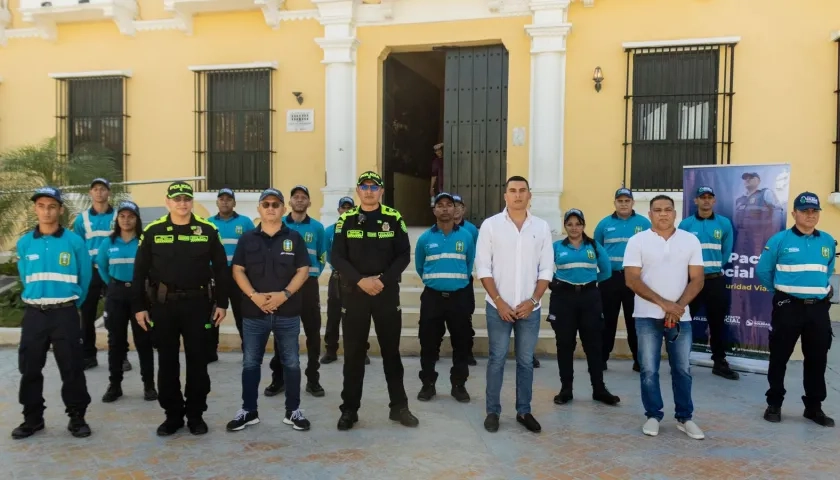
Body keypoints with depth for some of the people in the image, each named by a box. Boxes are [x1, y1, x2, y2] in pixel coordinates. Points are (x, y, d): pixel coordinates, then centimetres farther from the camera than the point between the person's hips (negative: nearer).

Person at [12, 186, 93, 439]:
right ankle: (32, 418, 24)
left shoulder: (74, 242, -5)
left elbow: (85, 277, 3)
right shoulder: (24, 243, 3)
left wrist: (71, 304, 8)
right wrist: (37, 299, 15)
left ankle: (77, 417, 13)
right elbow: (25, 277, 16)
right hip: (34, 314, 3)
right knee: (30, 369, 9)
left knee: (72, 369, 1)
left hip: (65, 314, -3)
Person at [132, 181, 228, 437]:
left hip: (198, 304, 0)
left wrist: (222, 303, 1)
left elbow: (220, 269, 4)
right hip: (163, 305, 1)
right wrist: (139, 306, 1)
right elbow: (140, 271, 4)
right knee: (167, 363, 8)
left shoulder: (208, 230, 1)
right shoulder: (152, 231, 2)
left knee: (198, 362, 6)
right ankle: (172, 414, 22)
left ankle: (196, 414, 19)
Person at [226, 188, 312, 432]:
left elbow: (303, 271, -1)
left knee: (291, 363, 6)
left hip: (288, 312, -1)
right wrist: (253, 295, -12)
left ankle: (293, 411, 18)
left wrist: (284, 294, -15)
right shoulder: (247, 239, 7)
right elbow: (238, 270, 3)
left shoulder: (294, 238, 3)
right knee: (250, 363, 8)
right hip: (254, 312, 1)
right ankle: (249, 411, 21)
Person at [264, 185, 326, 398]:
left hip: (309, 285, 0)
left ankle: (313, 380, 10)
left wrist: (312, 274, 4)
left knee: (312, 331, 1)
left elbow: (322, 257, 12)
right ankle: (278, 379, 15)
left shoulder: (317, 227, 5)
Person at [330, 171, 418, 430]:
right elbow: (337, 257, -2)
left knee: (391, 350, 8)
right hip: (354, 293, 0)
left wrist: (383, 280, -13)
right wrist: (361, 280, -15)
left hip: (387, 293, 0)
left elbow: (404, 255, -1)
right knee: (353, 353, 5)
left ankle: (399, 406, 19)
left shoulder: (394, 218, 2)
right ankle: (350, 409, 16)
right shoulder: (346, 219, 3)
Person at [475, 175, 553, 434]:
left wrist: (532, 301, -6)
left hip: (530, 308, 2)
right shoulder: (490, 225, -2)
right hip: (498, 306, -2)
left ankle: (524, 411, 23)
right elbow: (483, 268, -4)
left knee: (526, 361, 10)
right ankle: (492, 411, 16)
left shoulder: (542, 227, 4)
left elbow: (546, 269, 4)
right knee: (496, 360, 4)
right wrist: (500, 302, -10)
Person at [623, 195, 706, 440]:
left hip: (681, 316, 2)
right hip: (648, 316, -2)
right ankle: (653, 416, 17)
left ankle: (684, 418, 21)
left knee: (682, 369, 8)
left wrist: (679, 306, -13)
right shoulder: (637, 241, -3)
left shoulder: (691, 241, 4)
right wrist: (663, 303, -15)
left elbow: (697, 280, 1)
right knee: (649, 370, 3)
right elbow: (632, 280, -8)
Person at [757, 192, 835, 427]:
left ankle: (814, 407, 24)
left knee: (817, 360, 11)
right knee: (779, 357, 3)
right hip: (788, 307, -4)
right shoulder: (779, 240, -7)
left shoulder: (828, 241, 6)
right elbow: (762, 270, 2)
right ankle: (774, 404, 17)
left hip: (819, 308, 4)